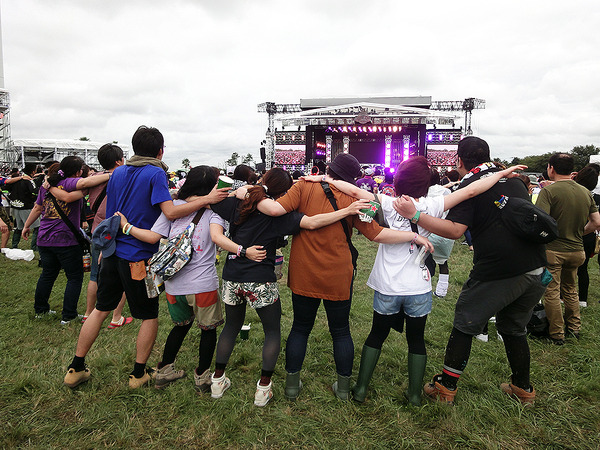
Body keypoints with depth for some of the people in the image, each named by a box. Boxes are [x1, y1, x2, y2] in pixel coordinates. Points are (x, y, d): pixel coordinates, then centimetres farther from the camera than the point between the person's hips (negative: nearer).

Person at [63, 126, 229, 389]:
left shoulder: (118, 173, 10)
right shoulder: (156, 173, -11)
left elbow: (110, 213, 17)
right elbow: (170, 212, -22)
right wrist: (207, 199, -20)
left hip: (112, 251, 7)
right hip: (139, 256, -7)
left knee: (101, 309, 19)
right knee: (149, 316, 10)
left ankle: (75, 369, 27)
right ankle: (139, 374, 19)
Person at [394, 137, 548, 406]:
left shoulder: (470, 185, -8)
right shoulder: (513, 179, 13)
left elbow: (455, 230, -20)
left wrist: (414, 215, -24)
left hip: (497, 272, -7)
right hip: (536, 268, 7)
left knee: (464, 326, 8)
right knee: (514, 328, 23)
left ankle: (446, 387, 16)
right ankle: (523, 388, 34)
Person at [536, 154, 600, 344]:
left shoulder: (549, 191, -15)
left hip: (553, 250, -6)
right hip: (576, 250, 6)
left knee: (552, 292, 6)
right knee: (570, 290, 23)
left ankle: (557, 334, 14)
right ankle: (574, 328, 33)